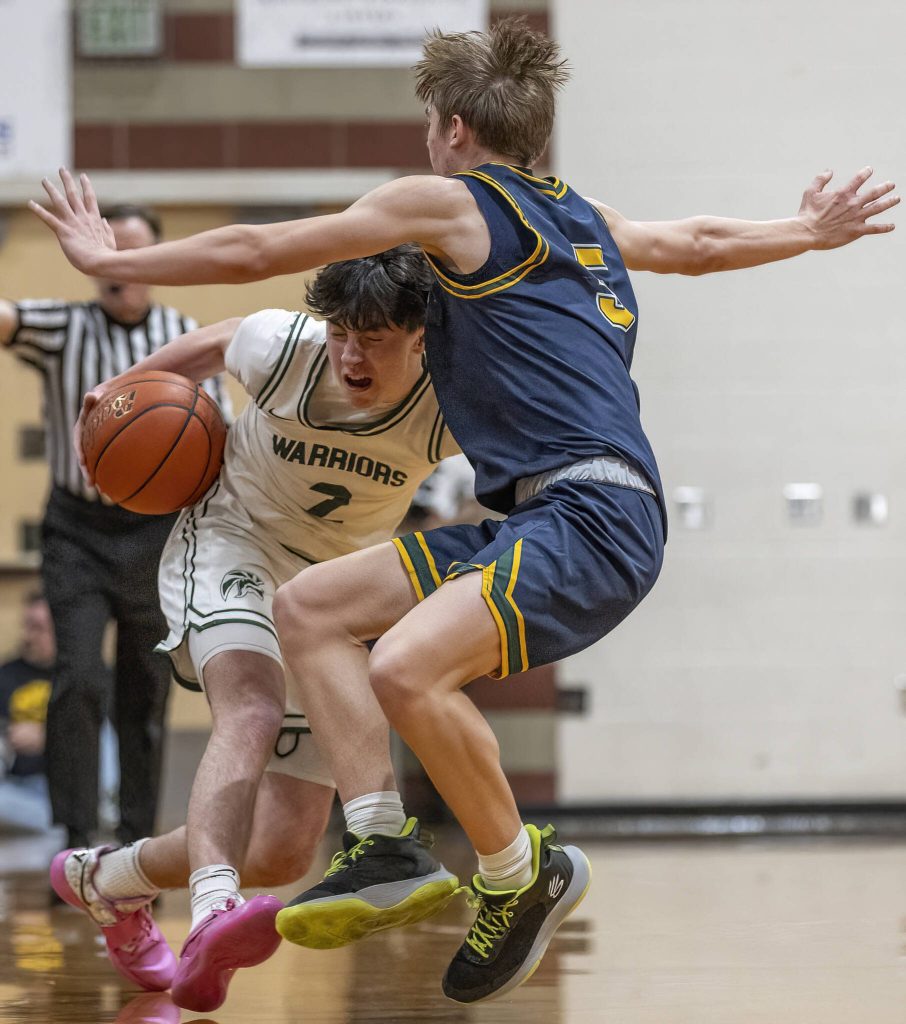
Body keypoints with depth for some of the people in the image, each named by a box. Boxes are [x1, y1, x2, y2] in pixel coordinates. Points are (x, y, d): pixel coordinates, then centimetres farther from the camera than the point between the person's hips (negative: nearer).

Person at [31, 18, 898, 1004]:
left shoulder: (448, 202, 0)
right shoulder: (582, 218, 22)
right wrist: (811, 230, 60)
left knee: (406, 668, -30)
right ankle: (381, 847, -2)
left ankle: (523, 872, -10)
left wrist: (111, 260, 17)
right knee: (308, 607, 8)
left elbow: (252, 253, 5)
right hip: (533, 520, 10)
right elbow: (701, 242, 40)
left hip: (590, 517, -10)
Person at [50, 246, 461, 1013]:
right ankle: (214, 917, -58)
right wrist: (125, 389, -3)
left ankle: (105, 879, 28)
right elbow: (216, 343, 1)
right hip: (230, 546, -3)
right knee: (253, 711, -38)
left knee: (281, 855, 2)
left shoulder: (449, 408, -23)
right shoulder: (287, 348, -21)